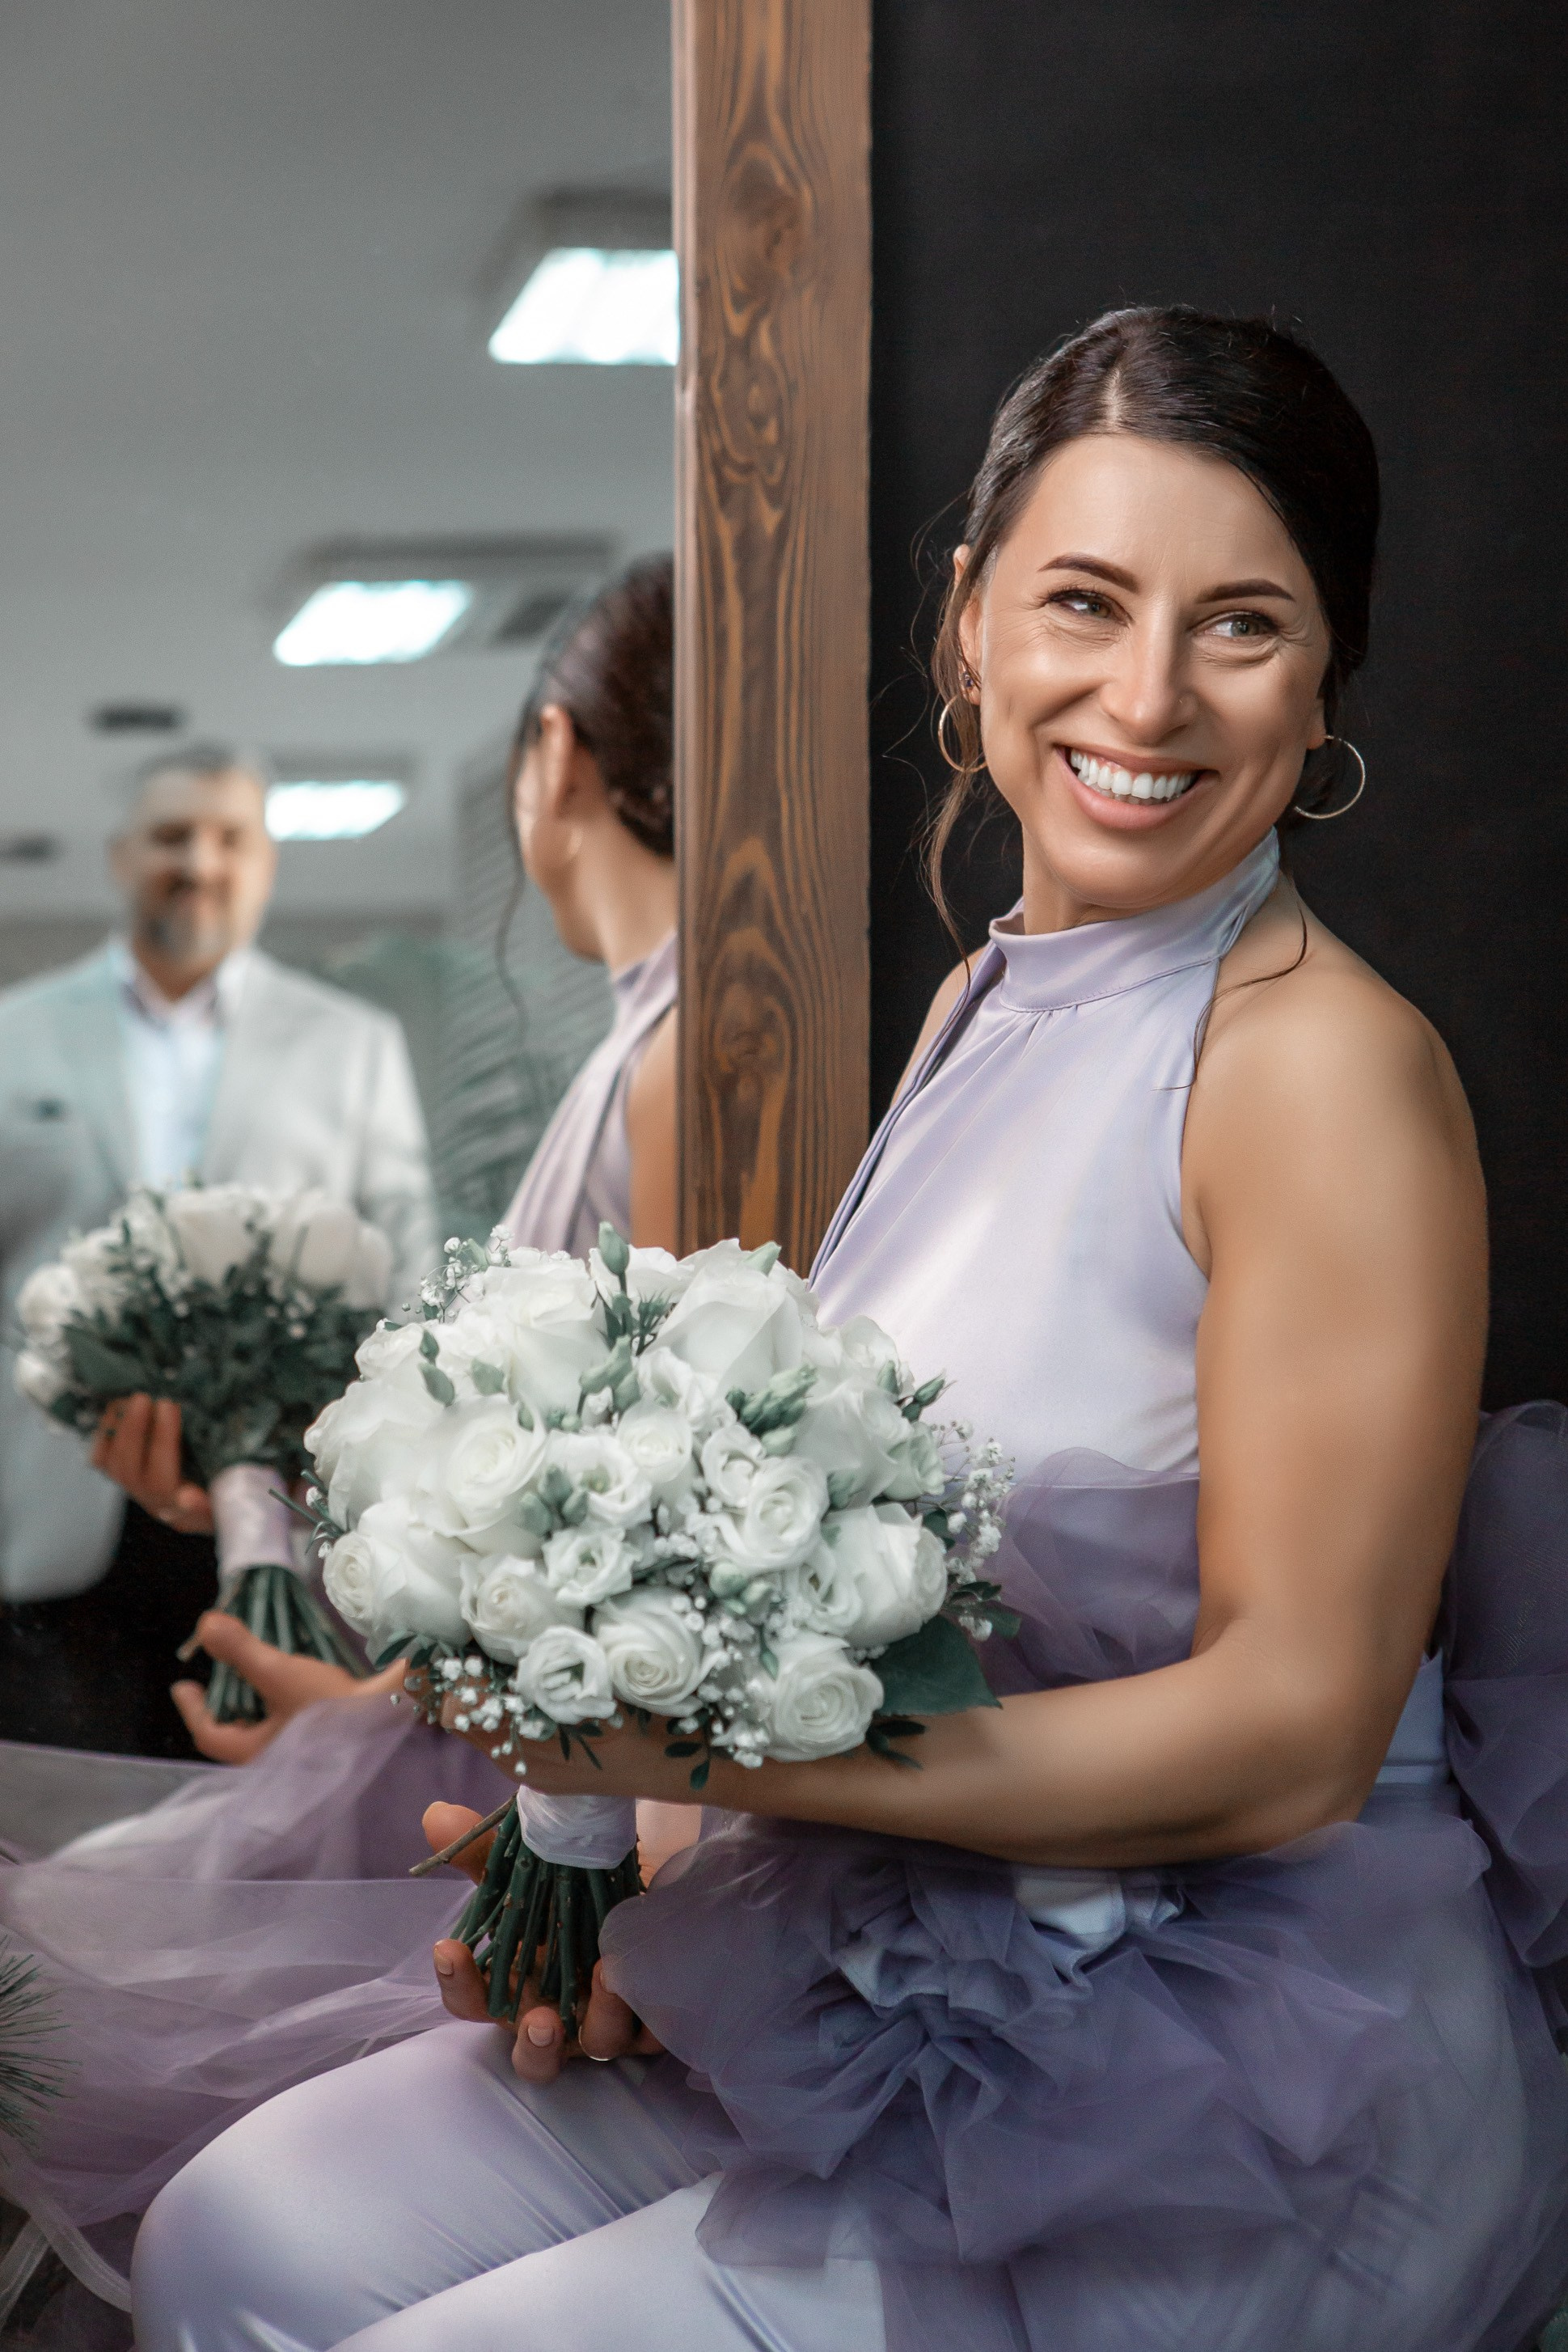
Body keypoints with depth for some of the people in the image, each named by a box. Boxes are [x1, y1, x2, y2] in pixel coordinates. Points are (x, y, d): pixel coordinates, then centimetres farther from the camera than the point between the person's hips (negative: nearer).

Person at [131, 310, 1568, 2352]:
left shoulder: (1323, 1064, -17)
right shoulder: (980, 1005, 9)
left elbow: (1290, 1734, -19)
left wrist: (710, 1743, -25)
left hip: (1248, 2103, -7)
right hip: (901, 1990, 7)